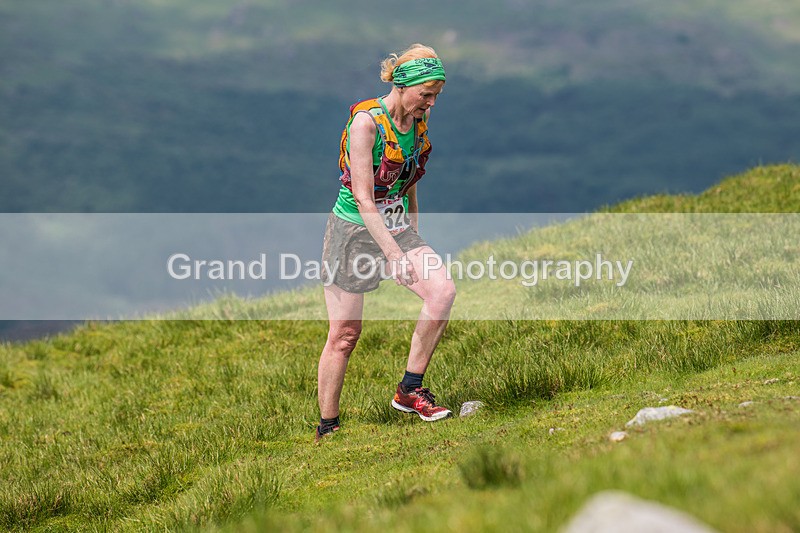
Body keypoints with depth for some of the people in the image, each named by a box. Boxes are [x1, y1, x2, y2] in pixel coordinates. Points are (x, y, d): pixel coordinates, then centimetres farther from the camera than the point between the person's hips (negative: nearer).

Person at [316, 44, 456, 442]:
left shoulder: (419, 122, 4)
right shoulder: (366, 122, -18)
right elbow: (363, 199, -22)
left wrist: (414, 239, 16)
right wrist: (395, 256, -27)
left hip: (398, 228, 6)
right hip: (354, 229, -6)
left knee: (443, 289, -19)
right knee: (344, 334, -2)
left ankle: (409, 390, -9)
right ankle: (327, 428, 12)